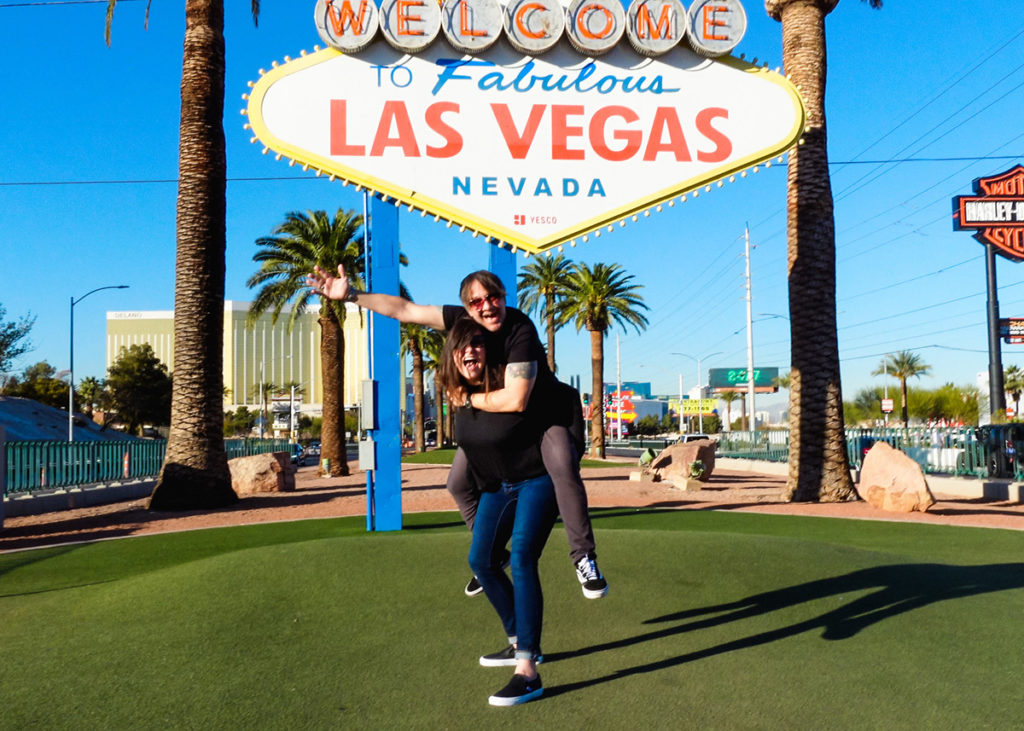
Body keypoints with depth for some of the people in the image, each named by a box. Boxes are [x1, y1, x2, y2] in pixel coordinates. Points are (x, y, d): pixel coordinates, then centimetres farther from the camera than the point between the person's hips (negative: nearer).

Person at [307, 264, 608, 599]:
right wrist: (350, 294, -12)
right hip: (493, 417, 6)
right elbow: (405, 309, -9)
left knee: (563, 467, -32)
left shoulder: (521, 329, -32)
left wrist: (468, 400, -22)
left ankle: (584, 557, -19)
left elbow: (516, 400, -37)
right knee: (459, 483, 5)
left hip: (543, 413, -6)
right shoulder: (463, 319, -15)